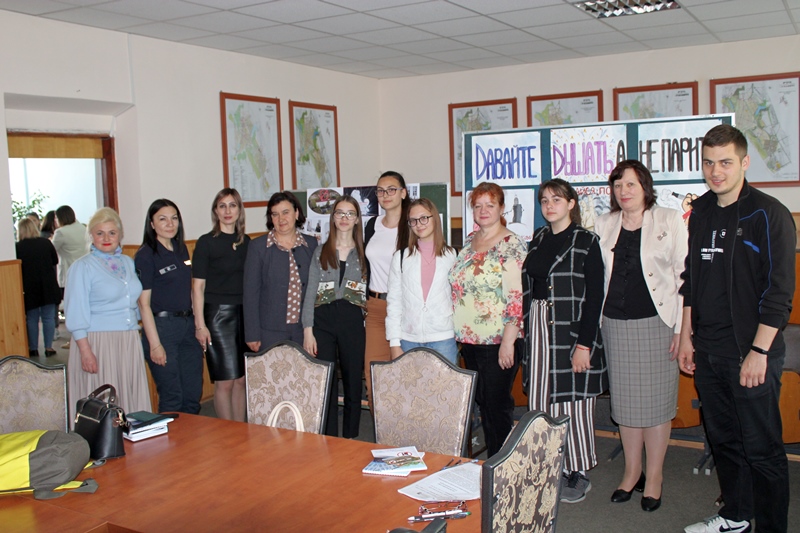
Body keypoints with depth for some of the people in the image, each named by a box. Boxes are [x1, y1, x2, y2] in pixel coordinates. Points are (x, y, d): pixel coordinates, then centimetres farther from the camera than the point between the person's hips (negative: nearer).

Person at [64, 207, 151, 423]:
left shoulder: (128, 263, 13)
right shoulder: (82, 267, -4)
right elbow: (76, 314, -8)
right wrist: (85, 351, -15)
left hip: (129, 343, 5)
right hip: (98, 343, -5)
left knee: (131, 399, 7)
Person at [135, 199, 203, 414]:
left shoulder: (181, 249, 11)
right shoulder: (146, 255, -8)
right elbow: (144, 303, -11)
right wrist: (155, 344, -15)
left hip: (187, 325, 6)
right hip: (162, 326, -6)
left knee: (193, 395, 10)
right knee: (172, 398, 0)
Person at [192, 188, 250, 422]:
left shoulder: (246, 242, 10)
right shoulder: (206, 242, -4)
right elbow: (198, 286, -5)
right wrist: (200, 324, -11)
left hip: (244, 315, 5)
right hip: (217, 314, -5)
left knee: (241, 380, 9)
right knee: (224, 382, -2)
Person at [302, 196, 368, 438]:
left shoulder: (364, 253, 10)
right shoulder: (320, 252, 9)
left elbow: (371, 292, 9)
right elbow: (310, 292, 5)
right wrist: (307, 331, -3)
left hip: (353, 320, 0)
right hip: (323, 320, 0)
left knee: (353, 382, 4)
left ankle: (350, 440, 17)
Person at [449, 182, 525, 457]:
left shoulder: (511, 244, -11)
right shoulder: (469, 241, 12)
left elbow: (517, 297, -16)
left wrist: (508, 341, -20)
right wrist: (460, 331, 15)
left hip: (498, 341, -7)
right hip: (470, 339, 7)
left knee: (497, 404, -1)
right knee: (482, 402, 14)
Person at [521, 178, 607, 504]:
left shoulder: (586, 242, -5)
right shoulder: (538, 240, 12)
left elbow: (594, 297, -10)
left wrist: (584, 344, -15)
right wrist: (528, 328, 6)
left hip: (572, 331, -5)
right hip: (539, 330, 5)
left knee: (572, 401, 1)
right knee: (540, 400, 7)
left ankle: (578, 474, 16)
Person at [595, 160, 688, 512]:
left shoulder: (669, 221, -1)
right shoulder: (603, 226, 9)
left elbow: (683, 275, -4)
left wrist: (681, 328, -9)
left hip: (656, 323, -3)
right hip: (615, 325, 4)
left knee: (656, 401, 3)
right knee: (625, 401, 10)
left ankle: (654, 476, 17)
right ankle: (632, 471, 25)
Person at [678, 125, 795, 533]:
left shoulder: (769, 215, -10)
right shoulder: (700, 212, 9)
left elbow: (779, 291, -13)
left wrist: (758, 352, -16)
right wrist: (686, 335, 13)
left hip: (750, 353, -6)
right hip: (707, 350, 6)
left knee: (762, 449, 2)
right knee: (722, 439, 17)